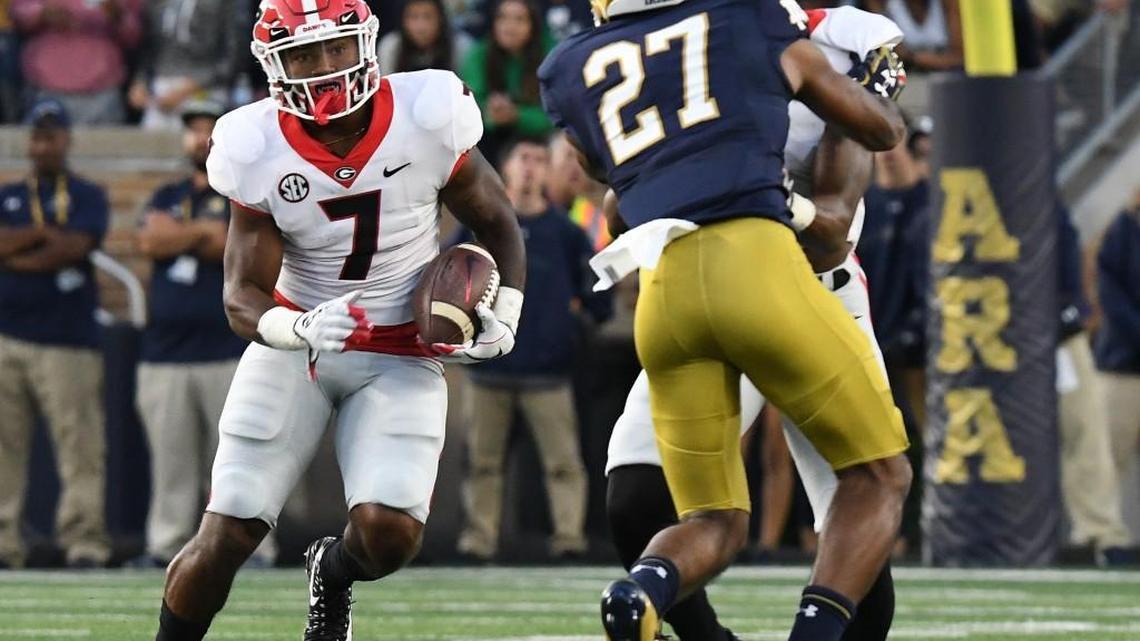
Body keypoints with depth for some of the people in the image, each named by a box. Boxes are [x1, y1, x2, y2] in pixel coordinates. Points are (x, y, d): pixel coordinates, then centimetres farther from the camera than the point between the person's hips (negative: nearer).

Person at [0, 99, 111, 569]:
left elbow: (75, 247, -8)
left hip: (67, 340, -4)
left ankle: (85, 542, -11)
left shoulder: (87, 197, 8)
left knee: (79, 444, -10)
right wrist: (45, 234, -6)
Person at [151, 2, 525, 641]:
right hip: (294, 345, 0)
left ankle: (334, 571, 19)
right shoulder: (257, 152, -15)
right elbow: (244, 297, -14)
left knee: (390, 534, -18)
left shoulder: (426, 120, -15)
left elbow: (498, 227, 2)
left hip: (401, 360, 0)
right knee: (225, 537, -7)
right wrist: (298, 329, -35)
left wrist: (503, 316, -13)